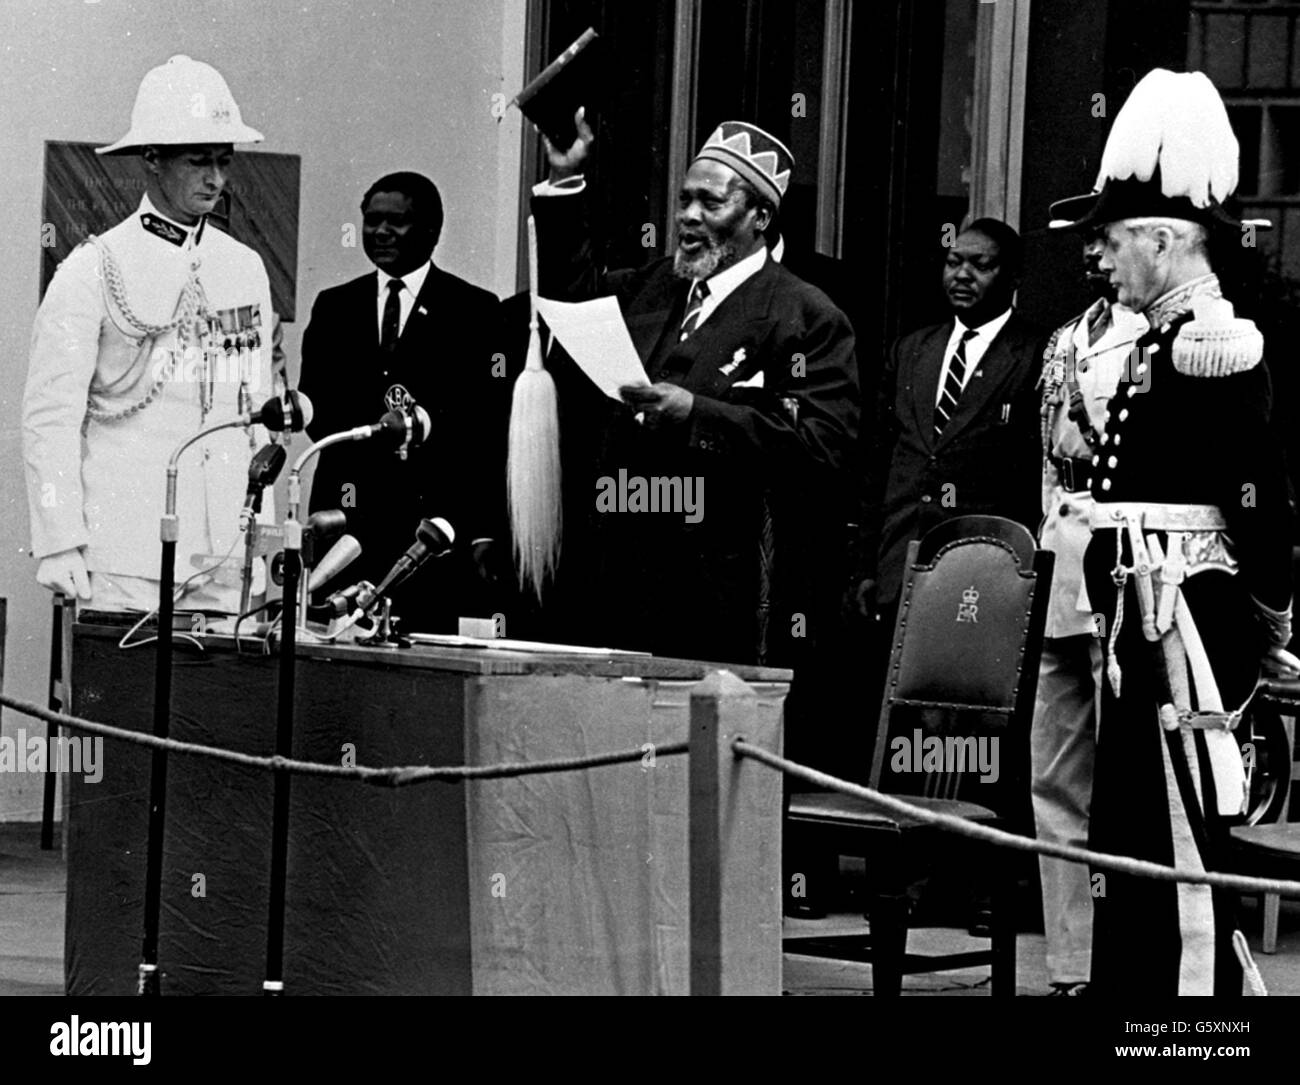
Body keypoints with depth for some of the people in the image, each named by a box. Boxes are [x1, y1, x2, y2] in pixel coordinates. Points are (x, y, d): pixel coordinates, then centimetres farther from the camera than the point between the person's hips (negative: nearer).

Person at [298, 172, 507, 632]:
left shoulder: (475, 312, 4)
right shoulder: (334, 307, 17)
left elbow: (489, 431, -1)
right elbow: (314, 407, 12)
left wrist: (484, 534, -7)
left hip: (438, 518, -3)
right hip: (348, 517, 3)